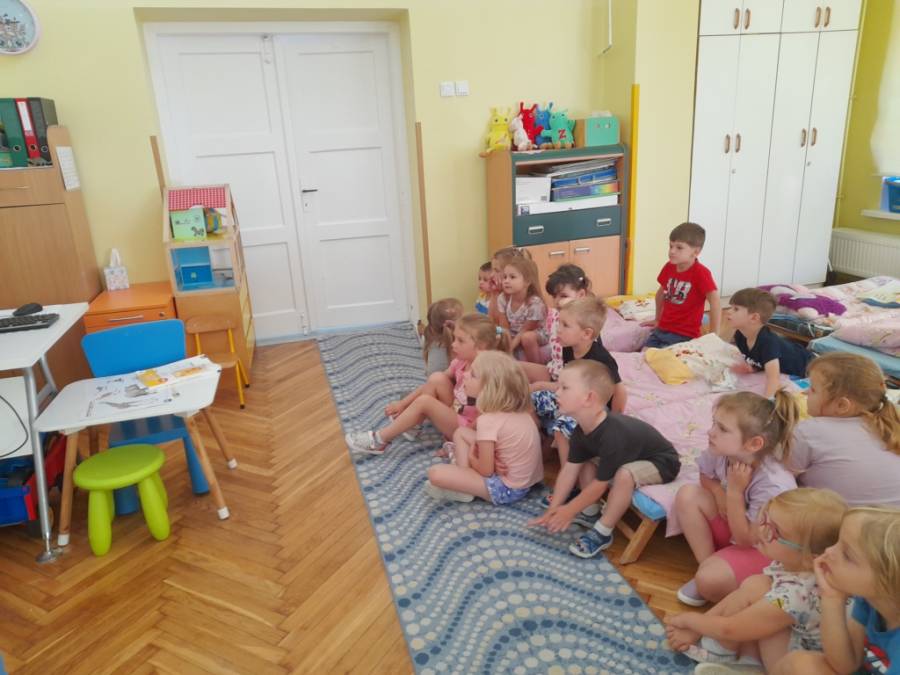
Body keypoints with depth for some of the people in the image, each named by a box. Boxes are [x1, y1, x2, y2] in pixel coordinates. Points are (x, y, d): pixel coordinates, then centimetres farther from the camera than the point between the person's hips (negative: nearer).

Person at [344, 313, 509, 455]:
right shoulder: (461, 362, -4)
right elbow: (432, 383, 4)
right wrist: (403, 403, 1)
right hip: (454, 413, 7)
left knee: (424, 401, -22)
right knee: (437, 379, -14)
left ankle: (379, 440, -9)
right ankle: (411, 424, -2)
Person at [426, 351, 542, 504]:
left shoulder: (488, 421, -25)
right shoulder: (517, 410, -1)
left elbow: (485, 470, -19)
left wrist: (471, 457, 2)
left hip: (508, 488, -9)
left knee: (435, 472, -20)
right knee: (461, 432, 13)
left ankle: (462, 490, 4)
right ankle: (464, 478, 6)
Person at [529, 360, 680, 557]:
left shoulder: (612, 435, -38)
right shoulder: (582, 430, -12)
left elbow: (600, 483, -29)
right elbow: (569, 470, -8)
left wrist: (569, 510, -19)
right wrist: (553, 509, -11)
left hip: (661, 462, -8)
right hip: (633, 456, 8)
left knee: (624, 474, -34)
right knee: (585, 464, -2)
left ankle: (603, 533, -19)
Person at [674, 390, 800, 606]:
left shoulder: (773, 486, -34)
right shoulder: (721, 452, -19)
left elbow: (746, 539, -24)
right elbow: (706, 477, 7)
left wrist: (734, 492, -30)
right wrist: (721, 495, -15)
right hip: (735, 527, 7)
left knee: (710, 581, -28)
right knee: (687, 495, -13)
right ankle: (706, 564, -4)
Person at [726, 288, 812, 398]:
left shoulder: (768, 341, -42)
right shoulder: (740, 336, -19)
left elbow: (773, 378, -50)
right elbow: (757, 364, -5)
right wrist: (746, 367, -28)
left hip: (805, 366, -7)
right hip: (784, 370, 7)